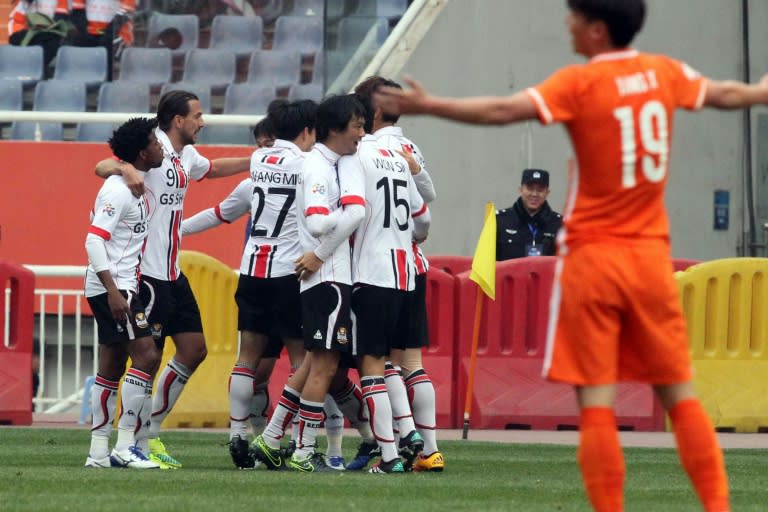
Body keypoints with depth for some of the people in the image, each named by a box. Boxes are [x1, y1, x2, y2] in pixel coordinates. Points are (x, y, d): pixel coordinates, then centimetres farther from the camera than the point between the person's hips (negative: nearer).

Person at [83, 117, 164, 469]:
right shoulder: (119, 190, -15)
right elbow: (94, 240, -21)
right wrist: (113, 291, -27)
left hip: (119, 287, 10)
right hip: (112, 287, -10)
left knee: (111, 368, 10)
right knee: (146, 356, -15)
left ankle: (98, 452, 13)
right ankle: (125, 446, -16)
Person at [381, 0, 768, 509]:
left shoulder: (580, 83, -11)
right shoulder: (664, 73, 6)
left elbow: (503, 110, -23)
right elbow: (726, 94, 25)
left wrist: (429, 105, -21)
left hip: (594, 257, -5)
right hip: (650, 256, 5)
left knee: (597, 403, -4)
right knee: (681, 395, 11)